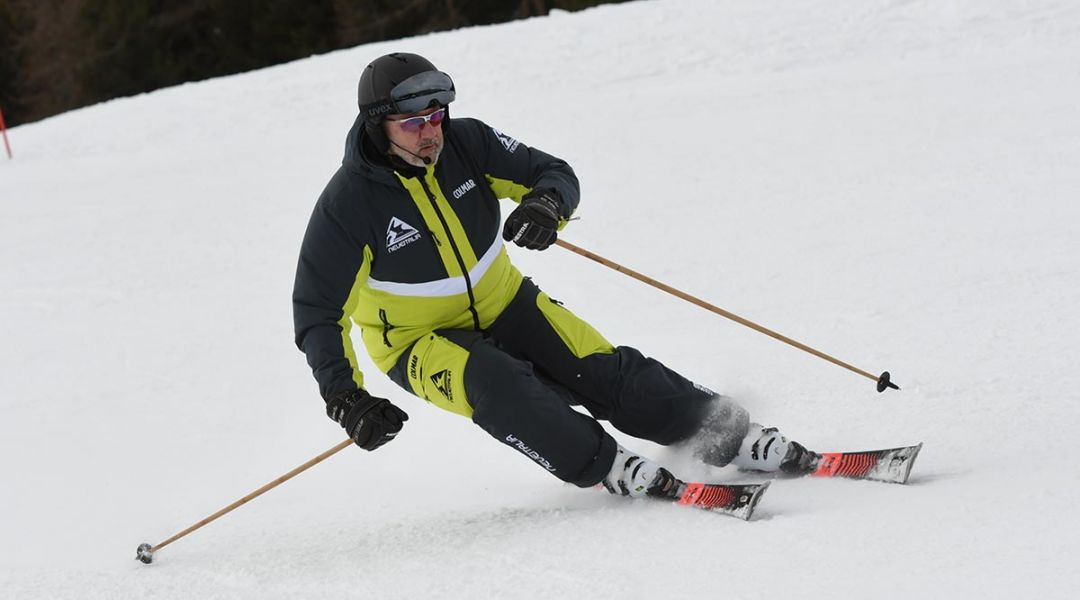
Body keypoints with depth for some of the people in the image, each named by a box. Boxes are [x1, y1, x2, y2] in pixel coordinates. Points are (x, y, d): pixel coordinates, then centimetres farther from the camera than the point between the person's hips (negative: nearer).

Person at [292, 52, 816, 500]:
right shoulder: (348, 204, -23)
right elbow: (318, 313, -17)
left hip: (503, 304, 4)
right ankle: (605, 466, -26)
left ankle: (729, 435, -8)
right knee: (491, 381, -34)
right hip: (419, 342, -3)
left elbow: (555, 173, -4)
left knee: (602, 370, -13)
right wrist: (343, 396, -28)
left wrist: (546, 203, -29)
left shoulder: (467, 142, -14)